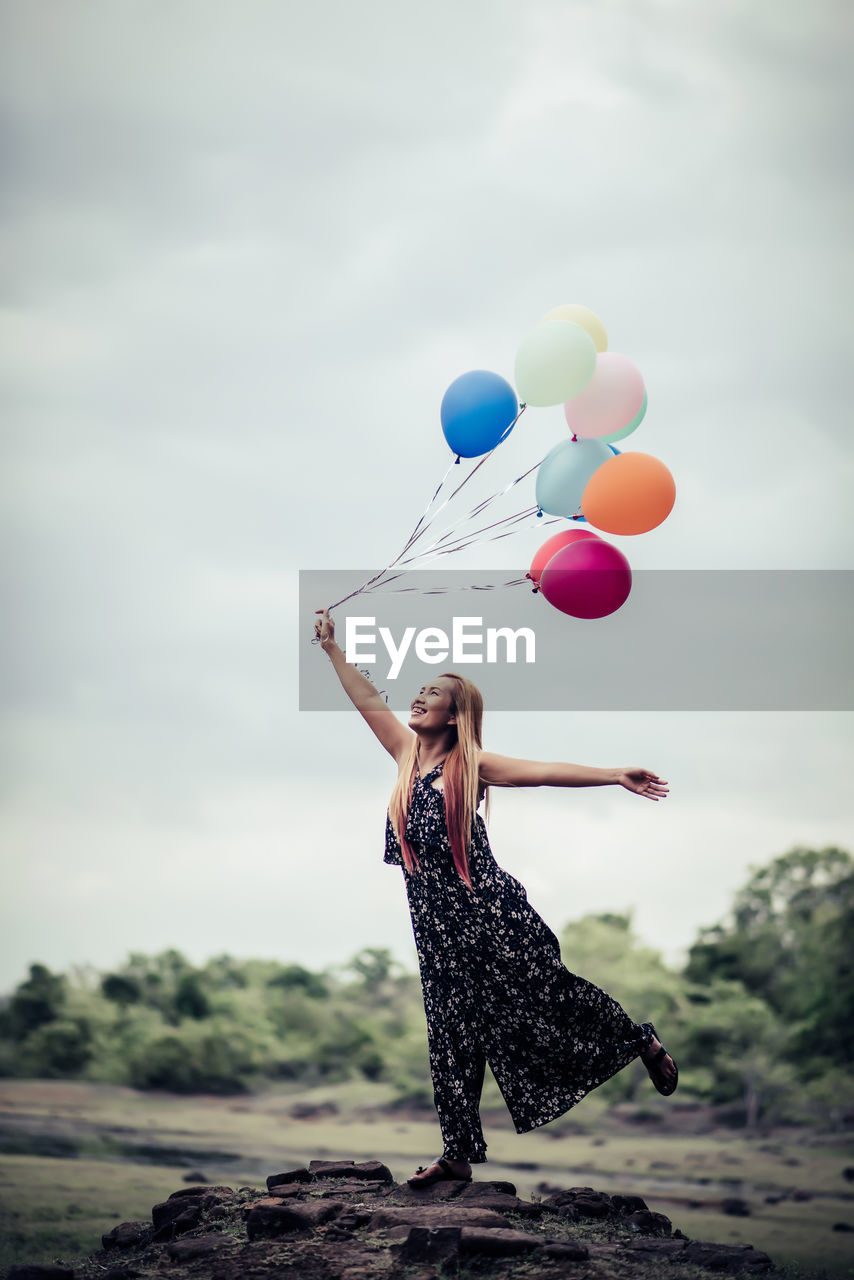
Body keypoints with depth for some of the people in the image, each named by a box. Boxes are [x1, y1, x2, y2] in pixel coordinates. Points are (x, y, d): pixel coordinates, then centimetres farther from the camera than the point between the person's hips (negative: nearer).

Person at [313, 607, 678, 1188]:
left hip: (489, 910, -5)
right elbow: (368, 700, 14)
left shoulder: (470, 764, -5)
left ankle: (644, 1041, 25)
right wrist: (331, 646, 11)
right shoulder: (407, 753, 10)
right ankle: (459, 1154, 9)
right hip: (438, 921, 5)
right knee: (453, 1034, 6)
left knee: (547, 996, 1)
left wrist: (616, 776, -19)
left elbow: (547, 771, -12)